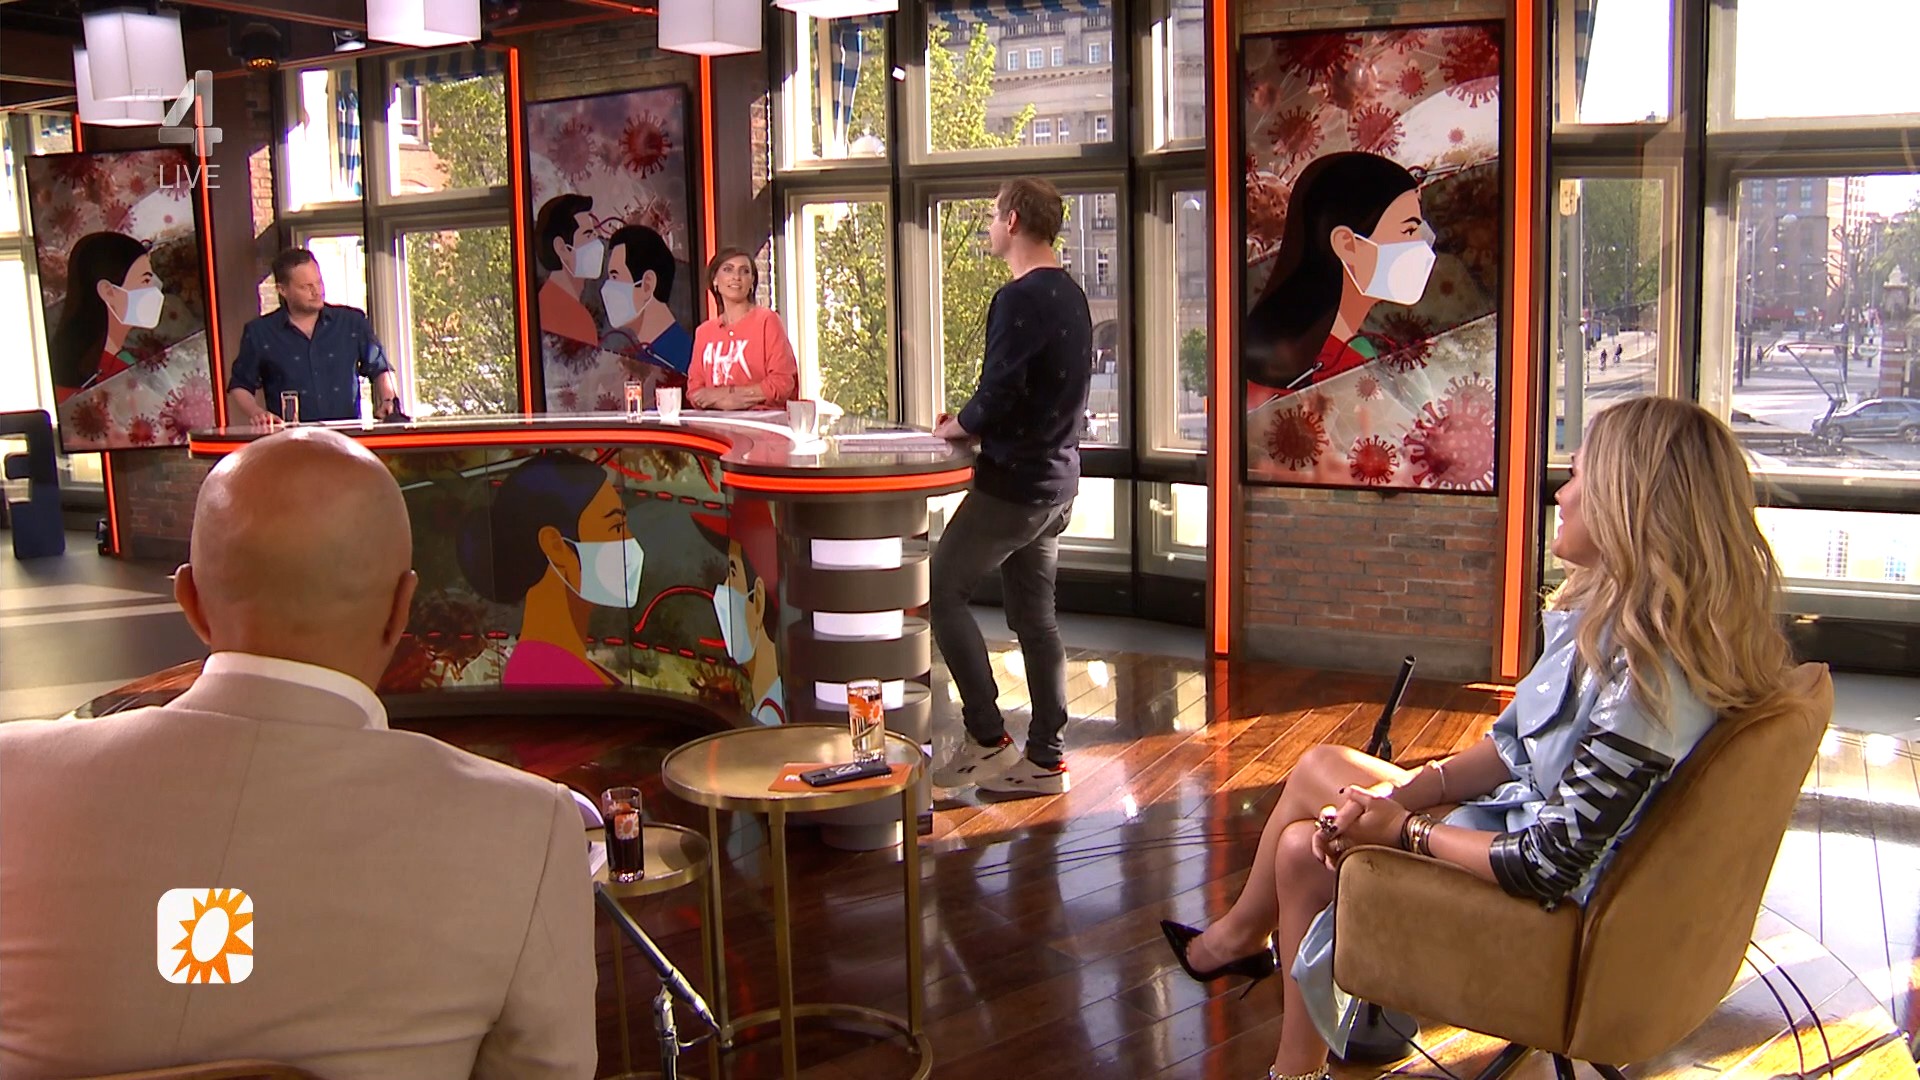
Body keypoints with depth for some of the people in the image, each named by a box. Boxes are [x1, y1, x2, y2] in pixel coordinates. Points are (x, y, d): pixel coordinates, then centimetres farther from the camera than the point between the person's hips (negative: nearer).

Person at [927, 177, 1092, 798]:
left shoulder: (1020, 299, -17)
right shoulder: (1070, 294, 13)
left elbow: (998, 394, -24)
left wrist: (959, 426, -5)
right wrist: (979, 424, 12)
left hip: (1015, 481, -9)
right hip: (1057, 479, 9)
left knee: (942, 590, 0)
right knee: (1035, 617, 11)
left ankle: (987, 738, 1)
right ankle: (1046, 758, 15)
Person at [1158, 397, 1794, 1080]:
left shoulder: (1648, 674, -32)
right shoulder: (1612, 608, -1)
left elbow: (1551, 865, -29)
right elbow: (1519, 744, 6)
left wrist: (1407, 828, -15)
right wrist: (1408, 788, -7)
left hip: (1549, 906, -9)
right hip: (1528, 815, 9)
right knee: (1302, 848, 6)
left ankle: (1239, 936, 28)